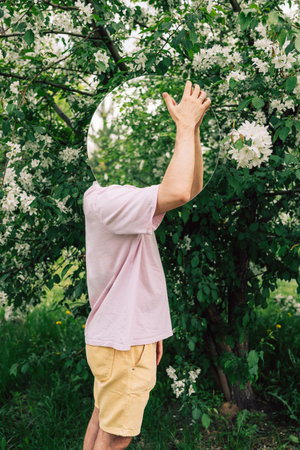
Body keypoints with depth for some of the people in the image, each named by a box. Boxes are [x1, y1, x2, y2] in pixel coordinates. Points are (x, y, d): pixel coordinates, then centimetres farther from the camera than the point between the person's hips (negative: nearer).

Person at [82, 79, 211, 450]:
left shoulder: (123, 196, 10)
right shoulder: (103, 199, -22)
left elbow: (192, 186, 6)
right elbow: (178, 192, -38)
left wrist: (192, 125, -5)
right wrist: (186, 125, -25)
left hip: (126, 337, 10)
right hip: (121, 343, -10)